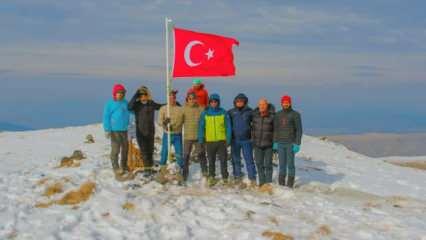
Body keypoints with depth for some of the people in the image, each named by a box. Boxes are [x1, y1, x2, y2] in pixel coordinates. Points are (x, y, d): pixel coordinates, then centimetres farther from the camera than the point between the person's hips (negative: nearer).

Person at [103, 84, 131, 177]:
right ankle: (116, 168, 2)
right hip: (115, 130, -6)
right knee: (115, 150, -6)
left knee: (125, 148, 15)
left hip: (124, 130, 6)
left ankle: (124, 166, 31)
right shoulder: (110, 104, -9)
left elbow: (132, 111, 21)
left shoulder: (125, 103, 6)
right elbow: (106, 117, -9)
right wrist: (107, 130, -13)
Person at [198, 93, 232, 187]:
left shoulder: (223, 113, -2)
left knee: (223, 160, 3)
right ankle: (211, 177, 22)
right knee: (211, 161, 11)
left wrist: (228, 139, -6)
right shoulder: (204, 113, 0)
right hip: (209, 141, 1)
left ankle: (225, 178, 12)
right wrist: (201, 140, -2)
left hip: (221, 141, -1)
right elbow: (201, 127, 2)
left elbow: (228, 126, 0)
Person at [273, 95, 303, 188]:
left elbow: (299, 130, -8)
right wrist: (275, 142, 6)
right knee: (282, 164, 7)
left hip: (291, 144, -4)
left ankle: (290, 185, 7)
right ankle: (281, 184, 14)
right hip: (280, 143, 4)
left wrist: (297, 144, -14)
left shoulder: (295, 115, -6)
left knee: (290, 164, 0)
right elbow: (275, 129, 12)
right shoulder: (278, 115, 7)